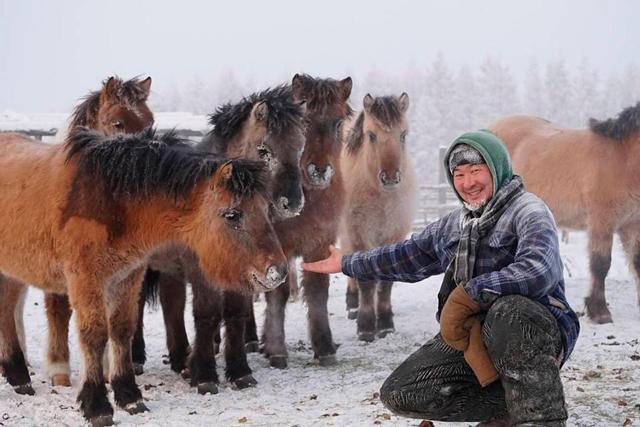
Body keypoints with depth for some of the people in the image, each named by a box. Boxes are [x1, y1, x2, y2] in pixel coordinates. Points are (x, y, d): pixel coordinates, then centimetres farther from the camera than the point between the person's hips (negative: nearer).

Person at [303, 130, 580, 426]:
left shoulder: (526, 211, -10)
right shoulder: (453, 225, 15)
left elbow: (539, 270, -31)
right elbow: (407, 257, 33)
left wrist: (469, 293, -29)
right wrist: (347, 264, 43)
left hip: (537, 333, -7)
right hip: (472, 334, 7)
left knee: (508, 309, -41)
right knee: (399, 394, -6)